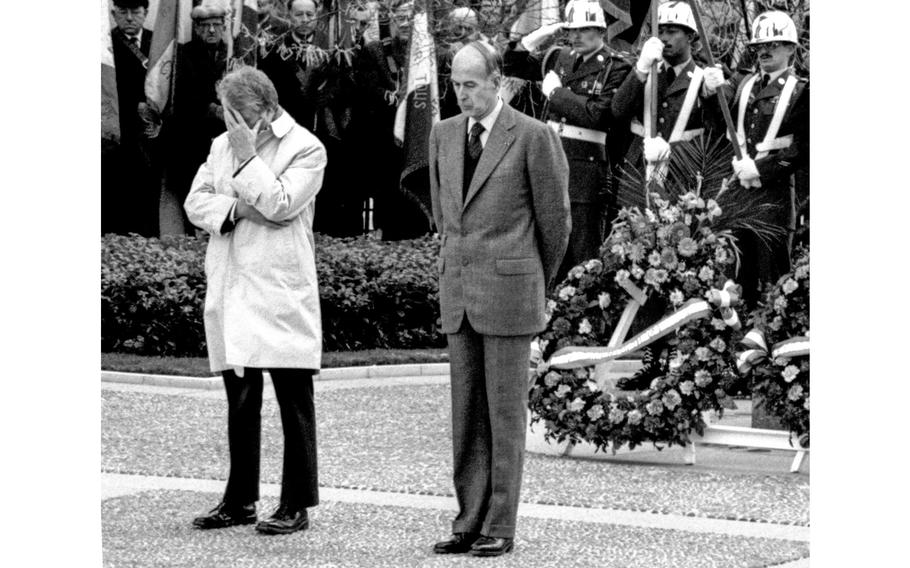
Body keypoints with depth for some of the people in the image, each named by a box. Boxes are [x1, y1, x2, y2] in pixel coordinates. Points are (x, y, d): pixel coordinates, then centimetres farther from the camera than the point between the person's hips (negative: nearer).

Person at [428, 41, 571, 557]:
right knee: (467, 415, 6)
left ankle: (501, 528, 2)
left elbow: (555, 219, 0)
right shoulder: (445, 134, 9)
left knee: (506, 412, -2)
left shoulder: (533, 137, -8)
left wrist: (538, 283, 10)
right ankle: (470, 521, 10)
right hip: (459, 294, 6)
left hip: (509, 293, -6)